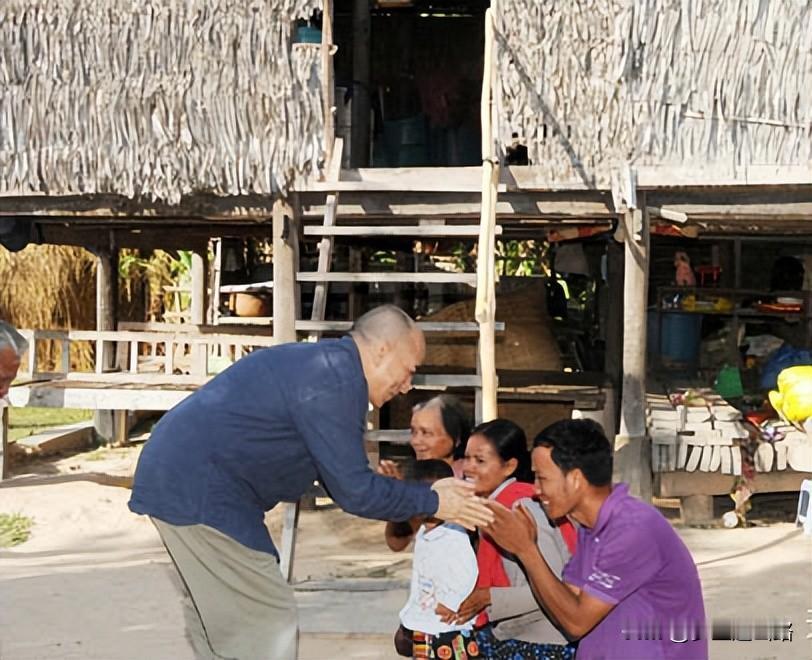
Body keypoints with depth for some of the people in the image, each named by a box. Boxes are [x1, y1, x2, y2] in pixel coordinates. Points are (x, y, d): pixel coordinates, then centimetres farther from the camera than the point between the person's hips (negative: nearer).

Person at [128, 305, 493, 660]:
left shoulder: (325, 364, 14)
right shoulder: (337, 381, -17)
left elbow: (340, 474, 19)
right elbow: (353, 491, -16)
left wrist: (419, 494, 16)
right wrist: (431, 501, -4)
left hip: (181, 474, 11)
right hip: (200, 489, -11)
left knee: (219, 618, 19)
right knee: (268, 622, -5)